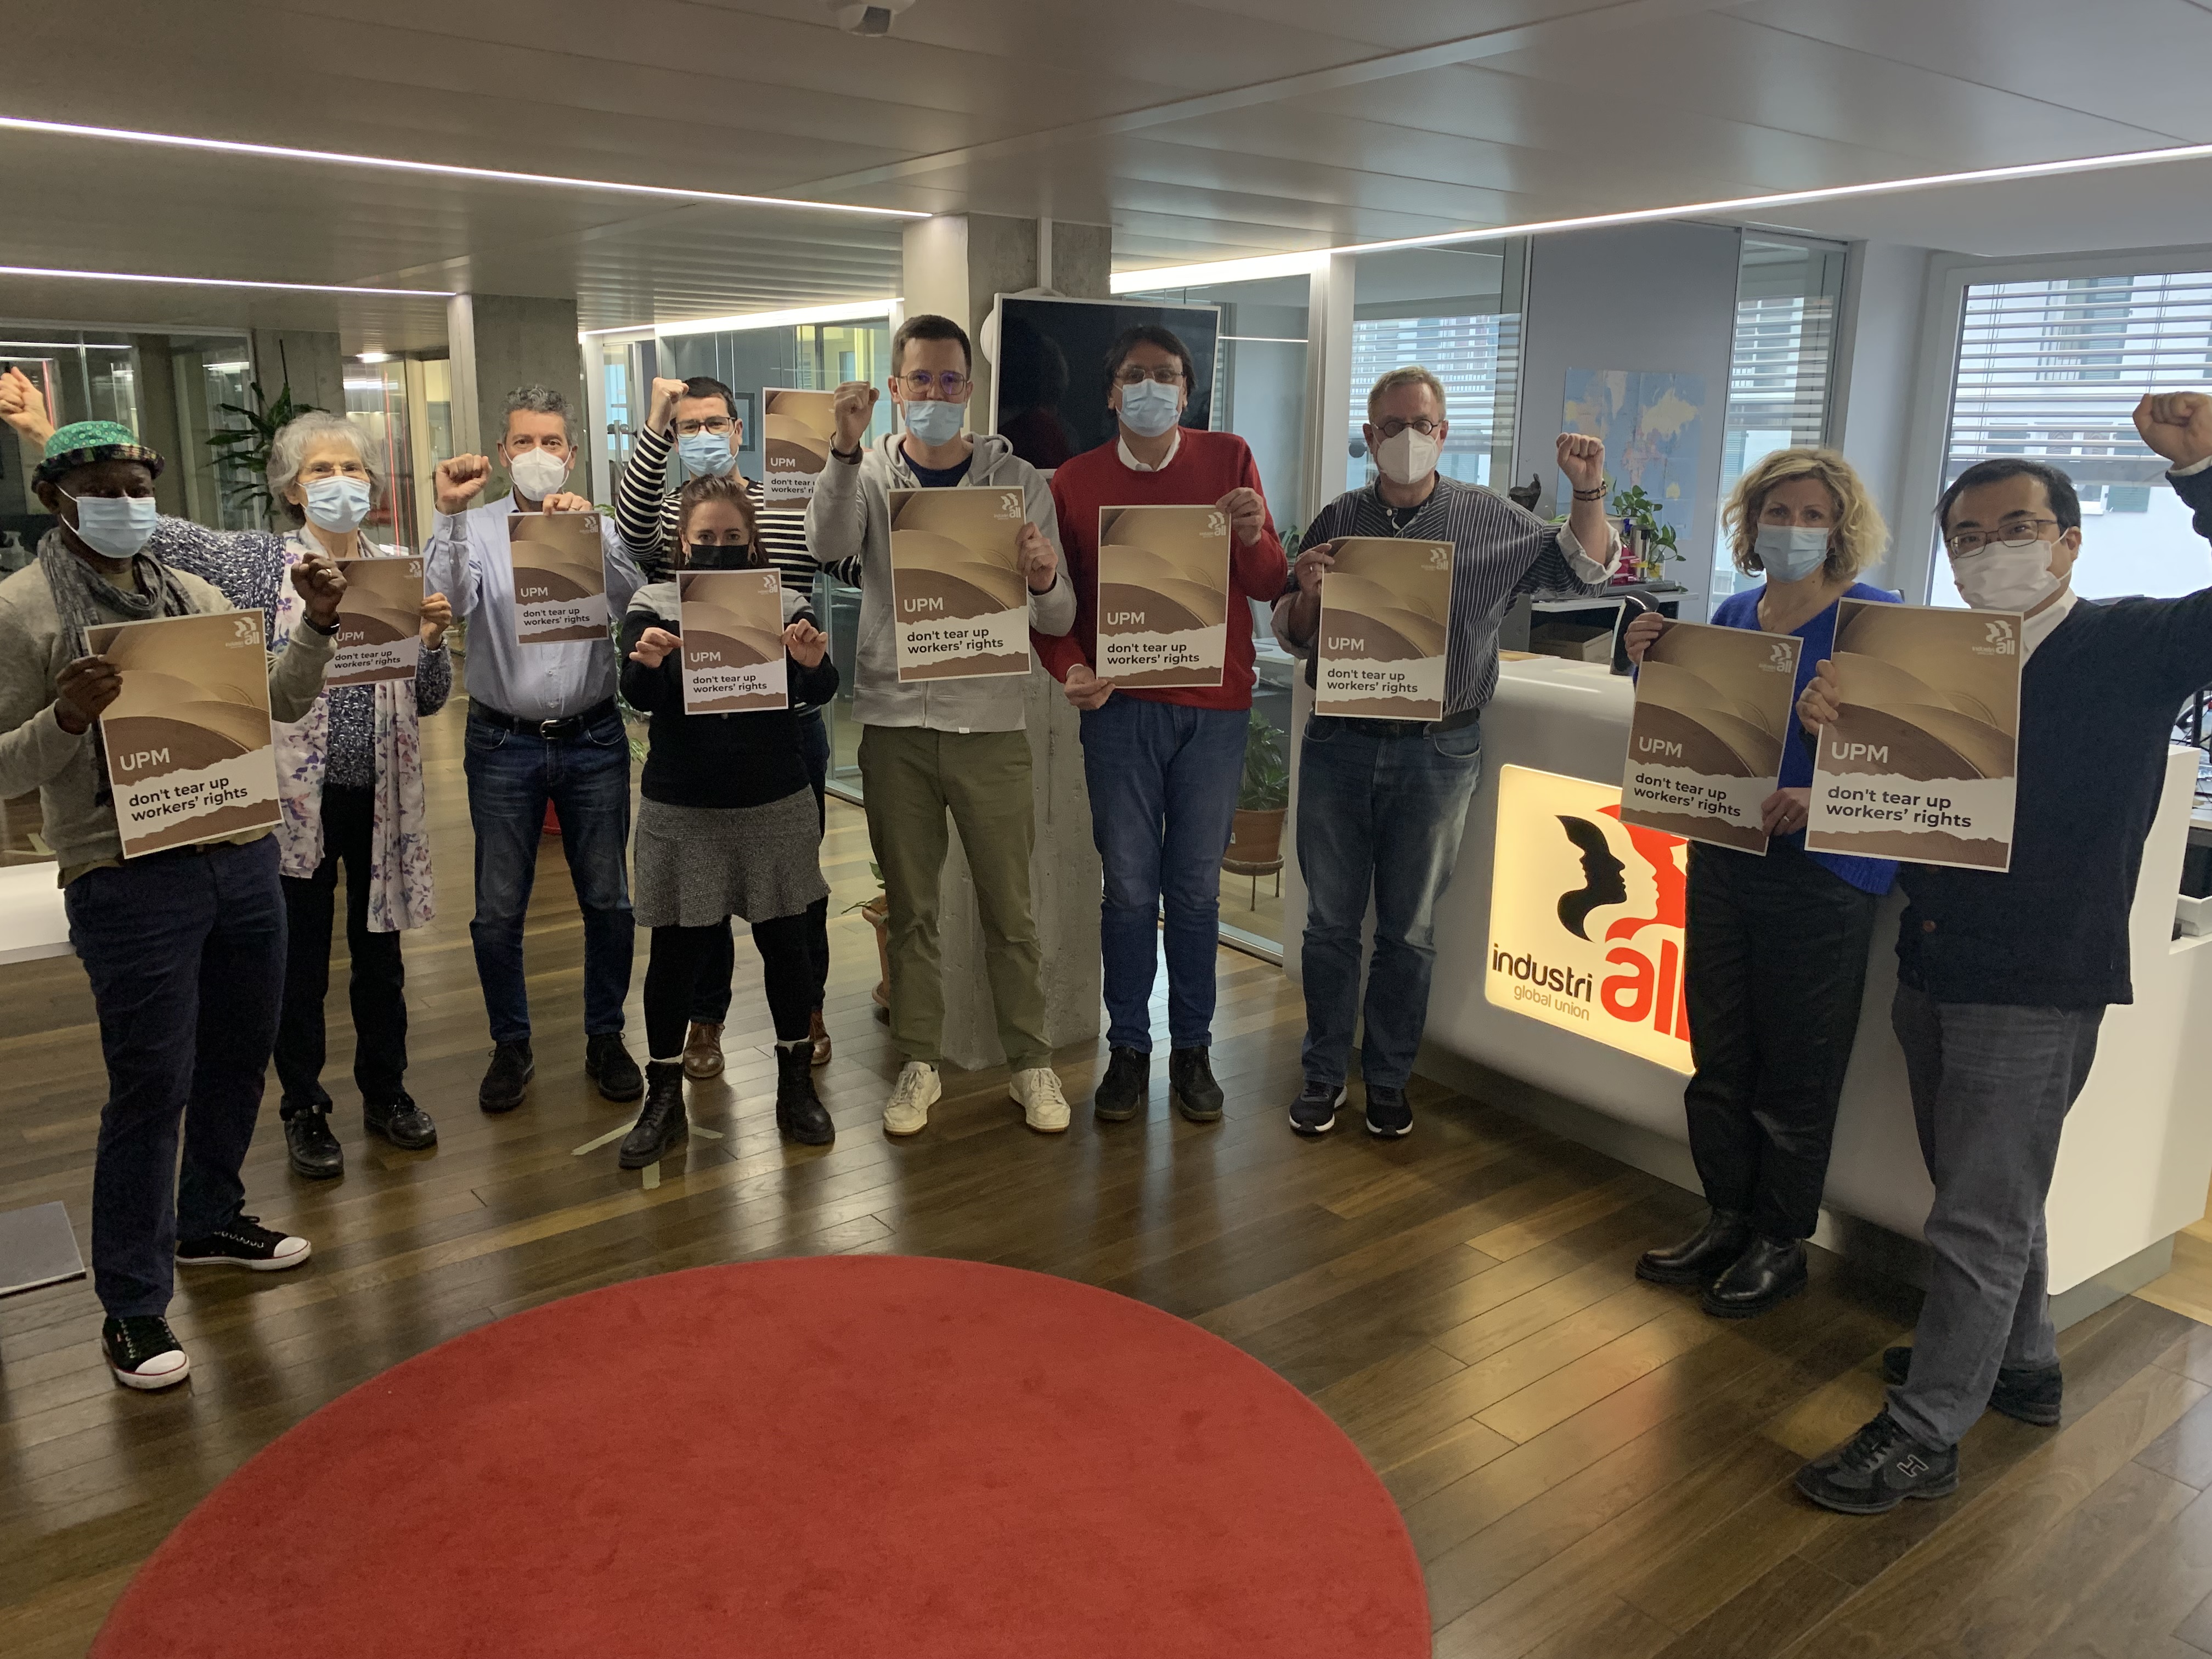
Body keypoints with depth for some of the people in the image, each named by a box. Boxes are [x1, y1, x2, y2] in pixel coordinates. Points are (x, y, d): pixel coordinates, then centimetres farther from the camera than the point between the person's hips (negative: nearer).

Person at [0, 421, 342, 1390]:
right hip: (129, 882, -6)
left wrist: (318, 624, -3)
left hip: (242, 861, 6)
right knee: (151, 1089, -1)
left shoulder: (195, 597, 11)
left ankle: (209, 1223, 39)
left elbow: (280, 702, 10)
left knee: (239, 1058, 17)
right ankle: (133, 1305, 13)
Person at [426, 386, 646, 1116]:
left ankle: (605, 1038, 25)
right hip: (504, 743, 0)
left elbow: (628, 598, -15)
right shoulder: (476, 529, 1)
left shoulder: (601, 526, 4)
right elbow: (448, 599, -16)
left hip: (592, 739, 1)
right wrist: (450, 514, -27)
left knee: (607, 899, 8)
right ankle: (511, 1046, 23)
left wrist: (590, 529, -31)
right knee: (499, 909, 6)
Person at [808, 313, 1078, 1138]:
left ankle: (1031, 1062, 22)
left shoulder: (1016, 479, 2)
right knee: (910, 908, 11)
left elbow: (1059, 620, -2)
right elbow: (827, 545, -19)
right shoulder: (868, 474, 3)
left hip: (989, 723, 0)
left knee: (1010, 908, 6)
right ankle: (920, 1063, 25)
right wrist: (848, 448, -31)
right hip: (894, 723, 1)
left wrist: (1044, 581, -25)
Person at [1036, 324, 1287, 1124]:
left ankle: (1193, 1048, 20)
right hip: (1121, 705, 0)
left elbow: (1270, 587, 4)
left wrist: (1253, 538, -17)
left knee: (1197, 888, 7)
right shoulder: (1075, 481, 4)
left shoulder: (1229, 460, 5)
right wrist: (1071, 670, -15)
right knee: (1129, 887, 4)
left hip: (1215, 705, 0)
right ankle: (1127, 1048, 18)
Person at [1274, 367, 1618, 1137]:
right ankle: (1324, 1072, 24)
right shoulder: (1337, 521, 6)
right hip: (1339, 746, 1)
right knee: (1330, 922, 9)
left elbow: (1584, 571, 5)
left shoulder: (1491, 521, 2)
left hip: (1437, 754, -1)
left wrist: (1588, 493, -9)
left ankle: (1389, 1078, 25)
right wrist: (1306, 591, -11)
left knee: (1409, 931, 10)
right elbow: (1293, 637, 10)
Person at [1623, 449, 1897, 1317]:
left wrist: (1820, 796, -27)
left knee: (1796, 1069, 5)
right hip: (1723, 860, 6)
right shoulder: (1731, 615, 9)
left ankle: (1781, 1241, 23)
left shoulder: (1878, 620, -8)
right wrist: (1652, 664, -2)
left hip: (1822, 876, -5)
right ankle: (1727, 1219, 30)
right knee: (1718, 1056, 13)